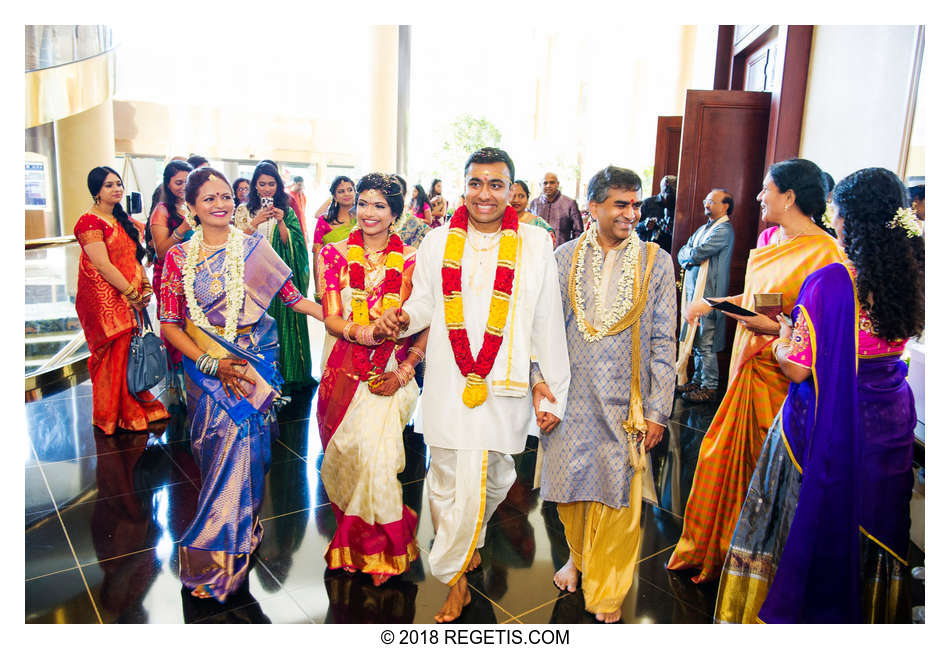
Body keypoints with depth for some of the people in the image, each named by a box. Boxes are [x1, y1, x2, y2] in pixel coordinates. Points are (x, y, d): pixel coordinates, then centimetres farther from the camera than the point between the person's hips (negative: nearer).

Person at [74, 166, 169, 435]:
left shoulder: (123, 219, 15)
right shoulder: (90, 221, -12)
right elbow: (102, 265, -18)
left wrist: (146, 287, 4)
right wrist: (132, 293, -16)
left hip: (131, 298, 7)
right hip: (105, 299, -7)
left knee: (131, 351, 11)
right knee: (113, 354, -1)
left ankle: (136, 407, 24)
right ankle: (114, 416, 13)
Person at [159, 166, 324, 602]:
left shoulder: (254, 247, 1)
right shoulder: (178, 257, 2)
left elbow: (290, 295, 0)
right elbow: (169, 324, 0)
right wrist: (211, 364, -12)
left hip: (254, 360, 0)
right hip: (204, 363, 1)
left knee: (239, 438, -3)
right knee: (218, 446, 0)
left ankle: (220, 554, 15)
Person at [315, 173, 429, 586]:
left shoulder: (411, 260, -1)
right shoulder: (336, 255, 6)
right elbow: (331, 319, 0)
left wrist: (402, 372, -14)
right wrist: (357, 330, -21)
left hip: (391, 373, -2)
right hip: (346, 370, 3)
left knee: (375, 454, -11)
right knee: (344, 456, 7)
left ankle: (381, 549, 14)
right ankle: (354, 538, 32)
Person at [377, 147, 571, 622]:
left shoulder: (534, 245, 0)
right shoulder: (437, 242, 4)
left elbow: (547, 324, 2)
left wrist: (556, 391, 3)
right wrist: (402, 319, -9)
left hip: (504, 387, -1)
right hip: (448, 385, 1)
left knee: (494, 480, 7)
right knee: (448, 485, 6)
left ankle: (452, 566, 35)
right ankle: (457, 571, 33)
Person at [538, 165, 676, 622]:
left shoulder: (656, 262, 0)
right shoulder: (564, 258, 2)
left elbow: (662, 342, -1)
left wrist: (656, 411, -4)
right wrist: (540, 380, -4)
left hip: (625, 402, -1)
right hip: (570, 397, 1)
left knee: (618, 496, 5)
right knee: (570, 483, 13)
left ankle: (606, 592, 27)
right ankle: (578, 555, 43)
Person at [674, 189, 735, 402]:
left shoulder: (724, 230, -9)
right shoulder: (703, 228, 20)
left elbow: (697, 254, -19)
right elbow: (681, 255, 14)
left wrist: (689, 253, 2)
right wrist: (690, 257, -6)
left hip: (708, 294, -9)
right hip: (694, 290, 9)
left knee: (705, 343, -5)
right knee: (694, 339, 13)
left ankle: (709, 387, 4)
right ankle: (697, 380, 23)